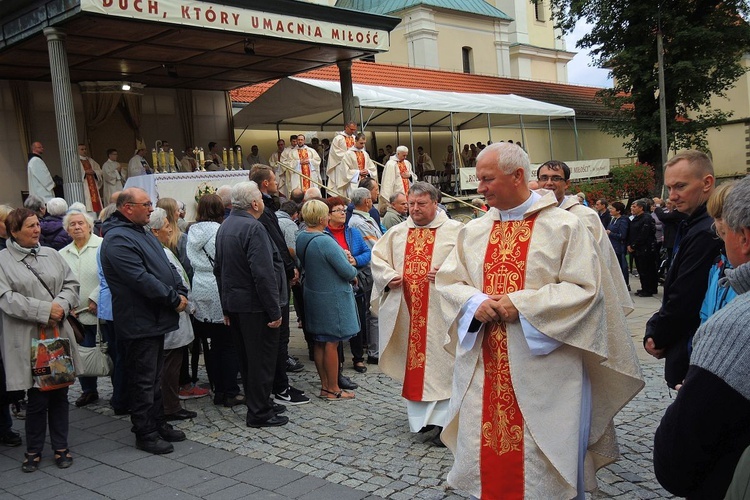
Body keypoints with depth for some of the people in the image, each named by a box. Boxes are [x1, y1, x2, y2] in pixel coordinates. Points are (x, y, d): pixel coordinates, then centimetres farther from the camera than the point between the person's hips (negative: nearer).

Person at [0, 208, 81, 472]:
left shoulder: (51, 254, 11)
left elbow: (71, 284, 9)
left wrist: (60, 305, -11)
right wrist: (45, 310, -17)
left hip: (59, 335, 4)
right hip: (28, 341, -4)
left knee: (60, 393, 10)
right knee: (37, 397, 1)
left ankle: (61, 447, 23)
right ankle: (33, 450, 21)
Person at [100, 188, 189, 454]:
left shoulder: (145, 234, 15)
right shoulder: (118, 240, -18)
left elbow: (167, 267, 15)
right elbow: (141, 280, -25)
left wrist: (181, 292, -2)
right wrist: (174, 299, -17)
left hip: (156, 319, 10)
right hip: (139, 322, -10)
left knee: (154, 377, 18)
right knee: (143, 380, 0)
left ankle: (158, 424, 29)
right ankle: (145, 434, 10)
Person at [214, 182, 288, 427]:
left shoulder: (224, 227, 12)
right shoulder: (253, 228, -19)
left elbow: (218, 269, 18)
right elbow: (263, 273, -24)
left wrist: (226, 307, 22)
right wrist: (274, 311, -19)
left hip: (234, 304, 9)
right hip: (255, 306, -9)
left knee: (246, 358, 17)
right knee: (262, 359, 0)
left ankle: (260, 403, 30)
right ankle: (259, 413, 7)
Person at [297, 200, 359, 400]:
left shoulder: (301, 238, 3)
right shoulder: (325, 242, -24)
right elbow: (348, 272, -21)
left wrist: (345, 260, 4)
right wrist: (352, 268, 2)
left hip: (313, 295, 8)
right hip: (332, 298, -8)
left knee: (320, 342, 14)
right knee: (332, 343, 1)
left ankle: (325, 386, 24)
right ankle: (333, 390, 11)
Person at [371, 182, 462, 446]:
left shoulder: (455, 231, 0)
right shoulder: (396, 233, 12)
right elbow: (377, 258, 15)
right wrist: (388, 276, -3)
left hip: (440, 312, -4)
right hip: (407, 312, 4)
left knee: (440, 361, -4)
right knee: (413, 359, 8)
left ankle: (443, 419, 2)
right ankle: (420, 416, 20)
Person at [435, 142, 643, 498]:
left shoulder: (565, 227, -6)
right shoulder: (473, 231, 9)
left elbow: (585, 289, -12)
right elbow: (447, 282, 10)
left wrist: (521, 303, -17)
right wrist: (475, 302, -11)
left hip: (543, 371, -4)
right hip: (484, 370, 5)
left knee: (543, 465, 6)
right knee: (484, 453, 12)